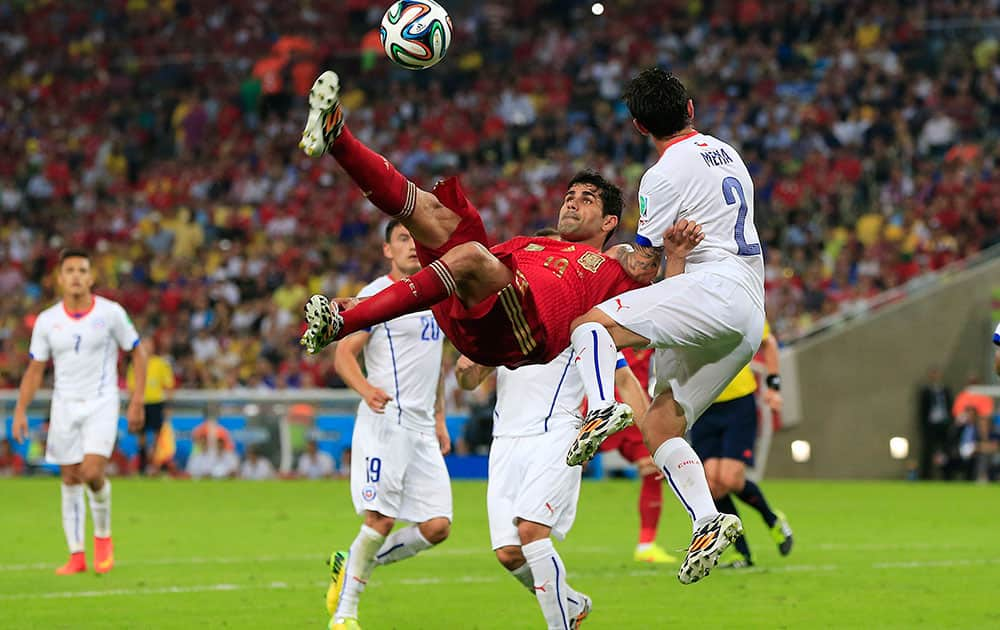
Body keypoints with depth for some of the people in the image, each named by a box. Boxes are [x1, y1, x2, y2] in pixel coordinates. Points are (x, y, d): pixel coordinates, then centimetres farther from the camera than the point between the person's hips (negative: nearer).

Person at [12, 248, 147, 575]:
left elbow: (137, 353, 3)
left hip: (102, 403, -3)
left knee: (92, 472, -19)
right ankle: (77, 556, 11)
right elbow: (35, 370, 7)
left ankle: (103, 535, 7)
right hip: (64, 404, 3)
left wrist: (137, 401, -4)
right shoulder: (47, 321, 1)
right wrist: (20, 411, -4)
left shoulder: (111, 313, -5)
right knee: (70, 480, 3)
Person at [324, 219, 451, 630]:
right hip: (384, 422, -7)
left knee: (437, 526, -2)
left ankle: (351, 566, 17)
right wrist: (366, 389, -28)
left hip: (422, 429, 7)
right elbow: (343, 353, -9)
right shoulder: (376, 295, -5)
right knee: (381, 519, -14)